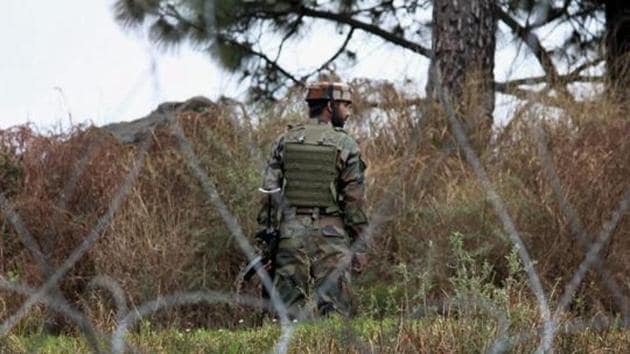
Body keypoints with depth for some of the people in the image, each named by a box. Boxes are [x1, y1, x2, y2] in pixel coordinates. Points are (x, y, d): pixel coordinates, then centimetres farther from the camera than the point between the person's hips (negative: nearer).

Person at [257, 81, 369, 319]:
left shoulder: (285, 141, 6)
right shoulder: (345, 145, -3)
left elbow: (269, 189, 3)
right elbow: (355, 199, -4)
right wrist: (360, 246, 1)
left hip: (291, 231, 3)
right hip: (331, 235, -3)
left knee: (291, 307, 5)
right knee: (333, 307, 0)